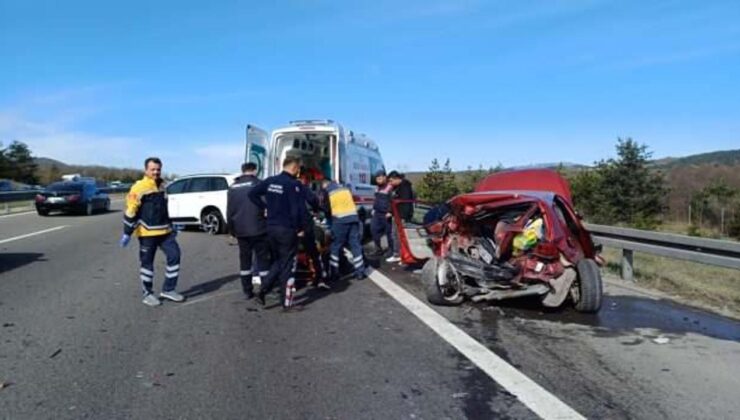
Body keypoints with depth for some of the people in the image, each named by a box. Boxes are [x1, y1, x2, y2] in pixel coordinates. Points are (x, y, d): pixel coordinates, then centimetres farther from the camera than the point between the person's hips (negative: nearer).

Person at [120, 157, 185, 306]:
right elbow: (130, 211, -13)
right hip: (147, 233, -6)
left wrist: (171, 226, 25)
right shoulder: (139, 188, -12)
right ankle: (148, 294, 17)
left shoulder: (162, 186, 12)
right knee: (147, 263, 4)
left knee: (174, 255, 1)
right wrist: (127, 233, -14)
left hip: (164, 231, 7)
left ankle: (168, 290, 12)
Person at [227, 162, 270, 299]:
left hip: (240, 230, 5)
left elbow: (229, 211, 16)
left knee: (244, 259, 11)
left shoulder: (233, 187, 12)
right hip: (258, 228, -4)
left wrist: (231, 229, 22)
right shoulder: (258, 184, -3)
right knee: (263, 258, 3)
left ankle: (247, 291, 13)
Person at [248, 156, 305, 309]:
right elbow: (300, 209, -20)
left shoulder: (270, 181, 5)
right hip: (287, 229, -6)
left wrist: (265, 207, 11)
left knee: (277, 261, 22)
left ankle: (263, 289, 9)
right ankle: (287, 301, 11)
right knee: (287, 265, 5)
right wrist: (300, 229, -6)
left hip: (271, 228, 6)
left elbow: (252, 194, 10)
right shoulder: (294, 184, -15)